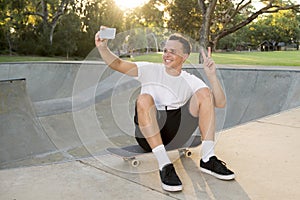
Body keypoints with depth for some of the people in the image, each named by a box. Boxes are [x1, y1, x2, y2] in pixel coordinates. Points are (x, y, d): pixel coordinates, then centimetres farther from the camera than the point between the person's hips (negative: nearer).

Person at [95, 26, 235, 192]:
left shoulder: (191, 81, 10)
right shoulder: (150, 70, 8)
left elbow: (220, 103, 2)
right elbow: (118, 64, -3)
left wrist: (211, 75, -10)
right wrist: (102, 48, -21)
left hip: (177, 134, 2)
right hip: (148, 135, -1)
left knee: (204, 93, -11)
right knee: (144, 99, -30)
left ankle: (208, 159, -15)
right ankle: (164, 165, -34)